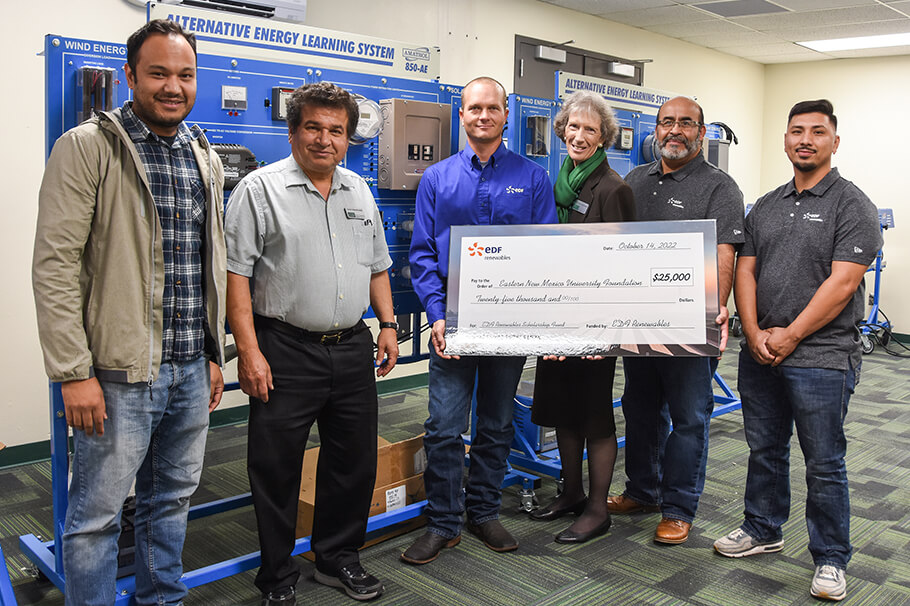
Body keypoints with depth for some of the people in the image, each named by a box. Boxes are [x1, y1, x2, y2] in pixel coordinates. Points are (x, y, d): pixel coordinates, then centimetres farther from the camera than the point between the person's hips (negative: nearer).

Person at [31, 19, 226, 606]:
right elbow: (55, 266, -13)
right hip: (120, 373, -6)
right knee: (96, 515, 6)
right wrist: (74, 372, -16)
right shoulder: (87, 147, -8)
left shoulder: (207, 160, 12)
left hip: (192, 371, 6)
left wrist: (214, 355, 15)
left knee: (173, 501, 19)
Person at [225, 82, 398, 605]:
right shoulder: (260, 189, -5)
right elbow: (236, 273, -9)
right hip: (285, 351, -5)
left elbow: (377, 266, 20)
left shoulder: (360, 192, 13)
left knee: (354, 462, 14)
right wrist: (249, 351, -15)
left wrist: (388, 325, 11)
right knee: (277, 469, 5)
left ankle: (339, 557, 33)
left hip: (353, 350, 6)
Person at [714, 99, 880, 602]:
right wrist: (754, 333, -6)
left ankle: (830, 559, 19)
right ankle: (762, 530, 35)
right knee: (764, 450, 17)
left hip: (821, 358, -5)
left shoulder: (852, 206, -6)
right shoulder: (765, 207, 12)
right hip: (759, 354, 6)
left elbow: (842, 283, -14)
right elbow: (745, 271, 8)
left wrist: (790, 336, -15)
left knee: (824, 464, 4)